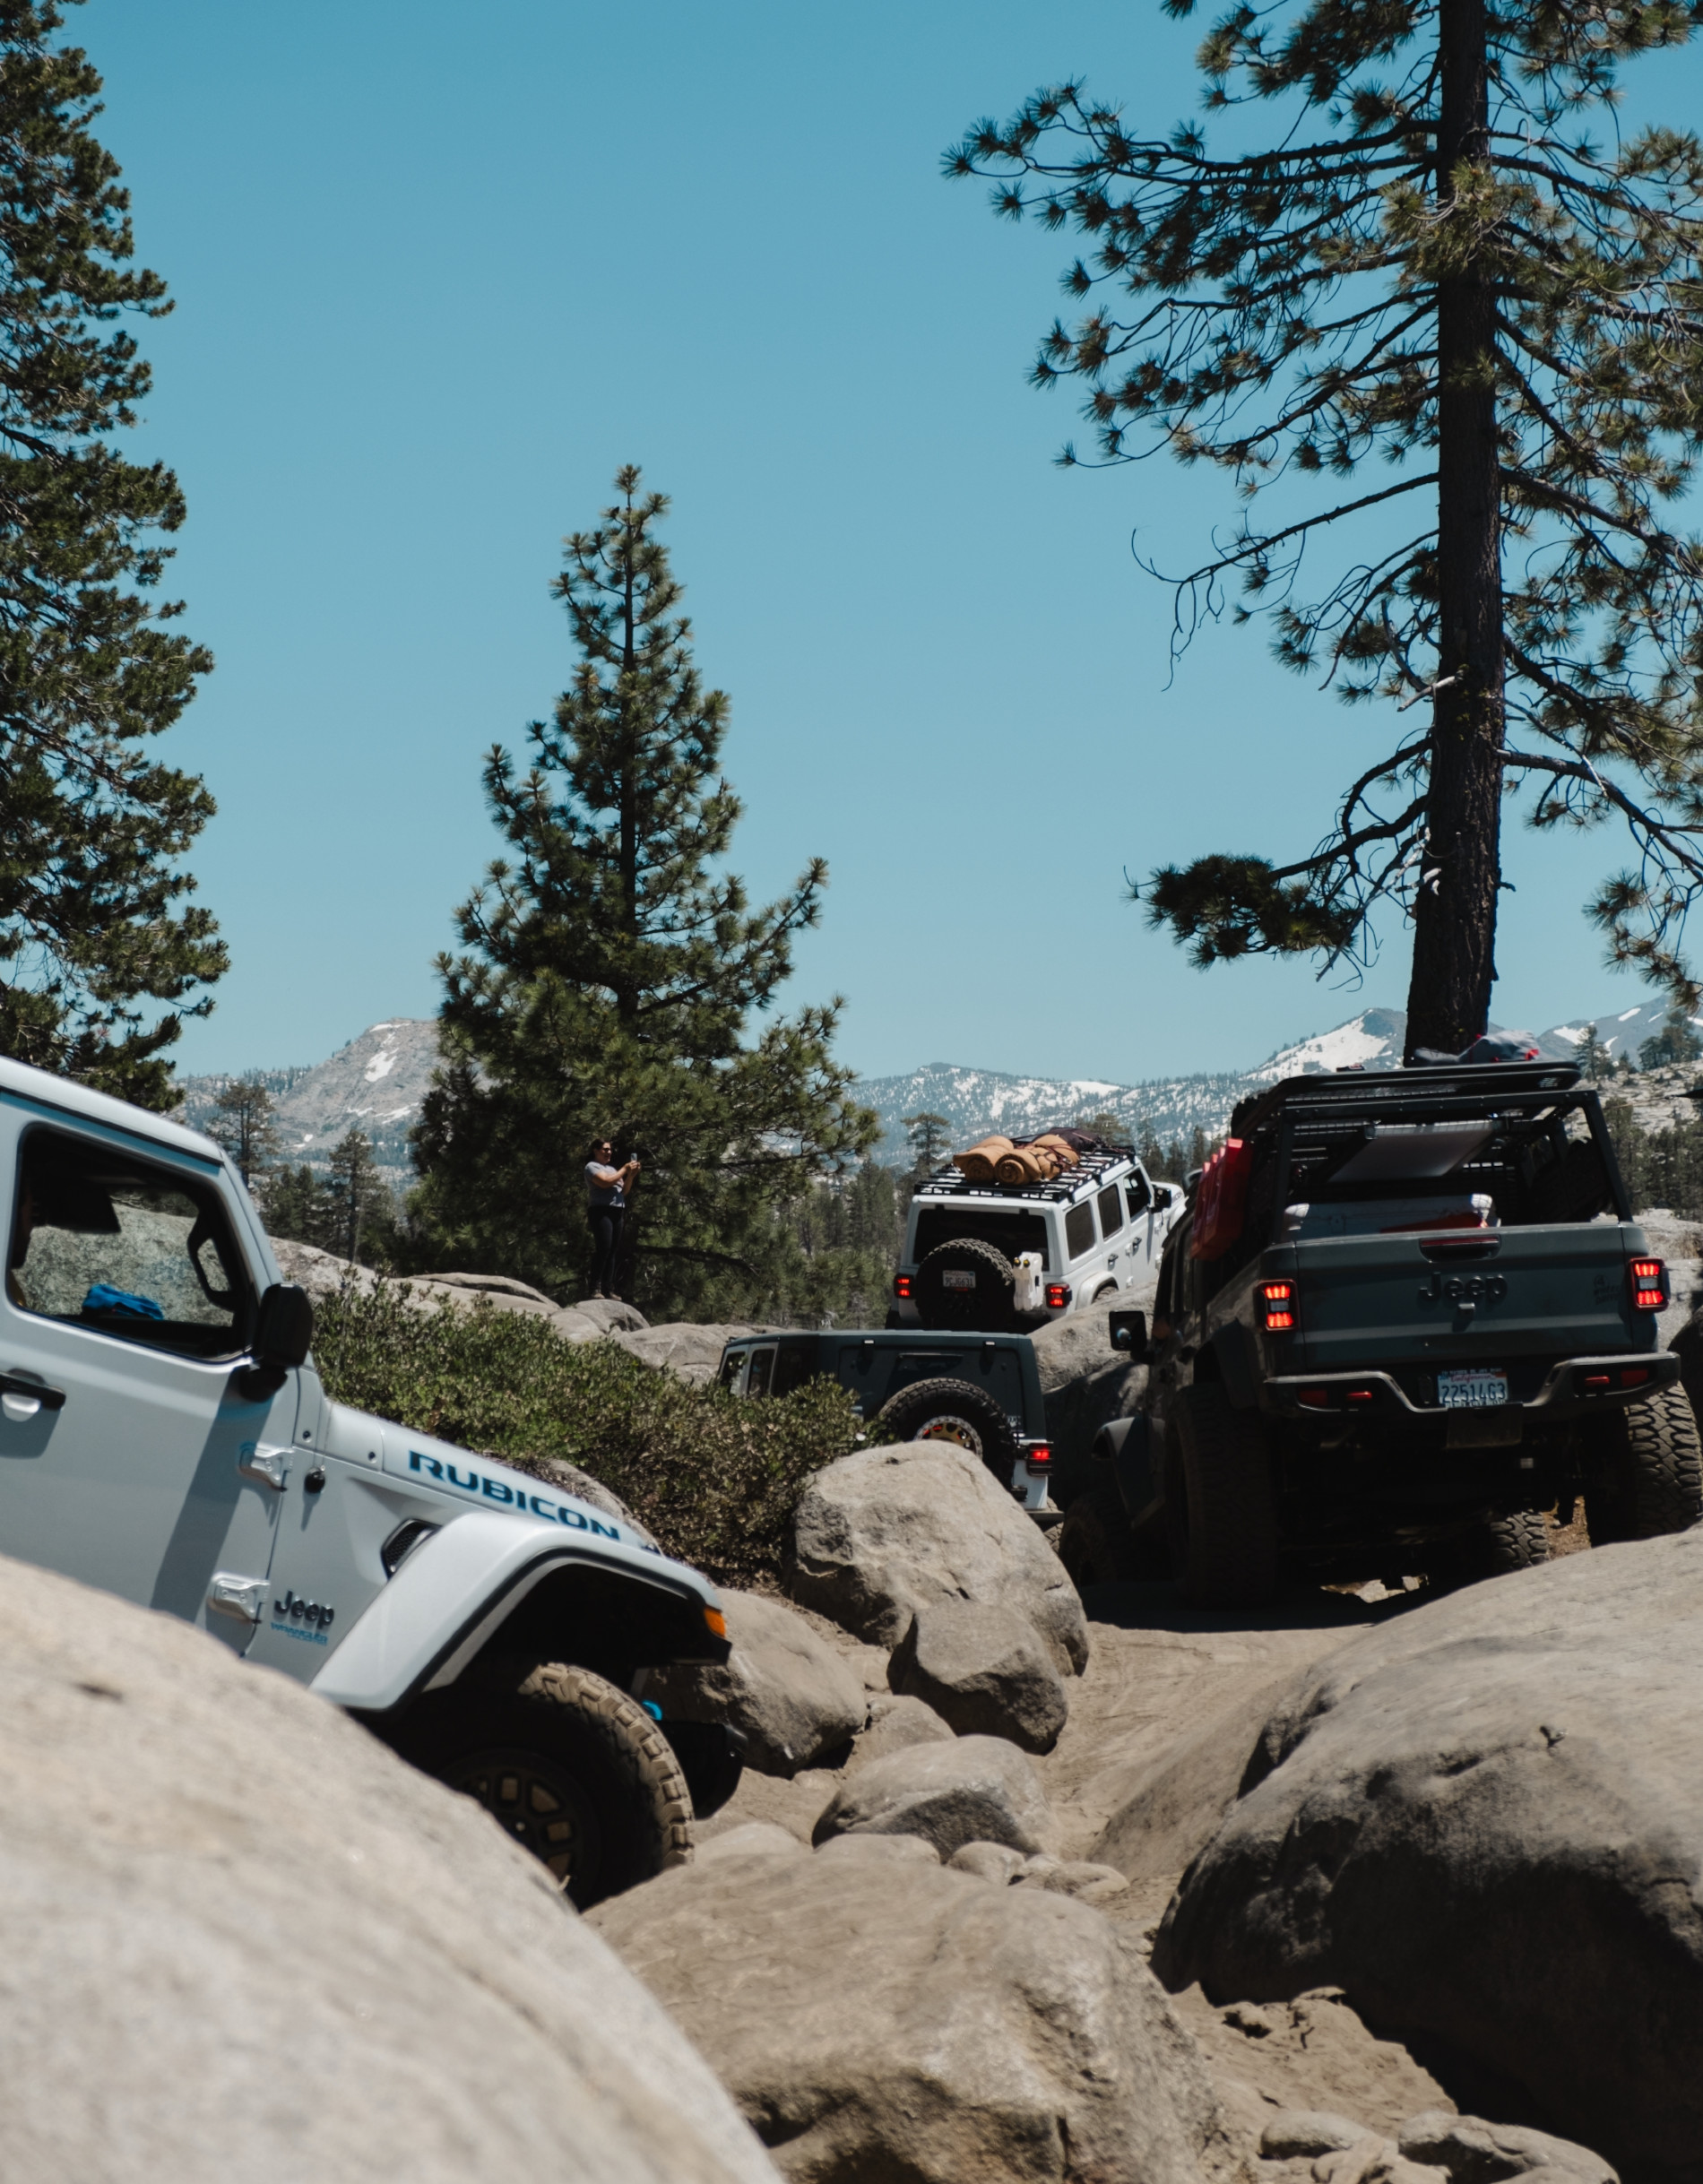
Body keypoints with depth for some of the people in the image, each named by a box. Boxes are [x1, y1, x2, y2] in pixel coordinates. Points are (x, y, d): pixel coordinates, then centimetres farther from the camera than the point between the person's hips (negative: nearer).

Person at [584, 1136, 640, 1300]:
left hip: (617, 1213, 8)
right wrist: (624, 1170, -10)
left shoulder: (612, 1168, 25)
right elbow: (606, 1182, -16)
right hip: (601, 1211, -8)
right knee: (603, 1249, -17)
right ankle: (595, 1289, -20)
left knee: (613, 1252, 3)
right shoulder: (592, 1167, 0)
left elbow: (624, 1190, 21)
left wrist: (631, 1175, 5)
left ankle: (608, 1289, 2)